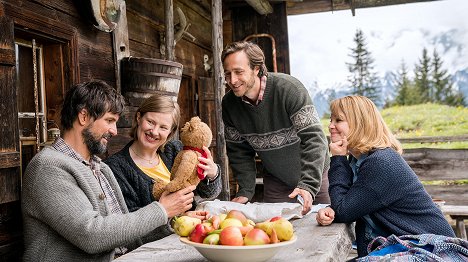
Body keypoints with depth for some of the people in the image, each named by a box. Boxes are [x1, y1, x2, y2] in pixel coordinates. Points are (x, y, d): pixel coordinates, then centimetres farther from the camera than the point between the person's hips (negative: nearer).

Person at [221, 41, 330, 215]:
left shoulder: (288, 88, -26)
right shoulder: (229, 104, -10)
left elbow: (313, 137, -27)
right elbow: (239, 151, -2)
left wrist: (308, 184, -35)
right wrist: (245, 191, -10)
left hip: (313, 173, -3)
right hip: (275, 181, 3)